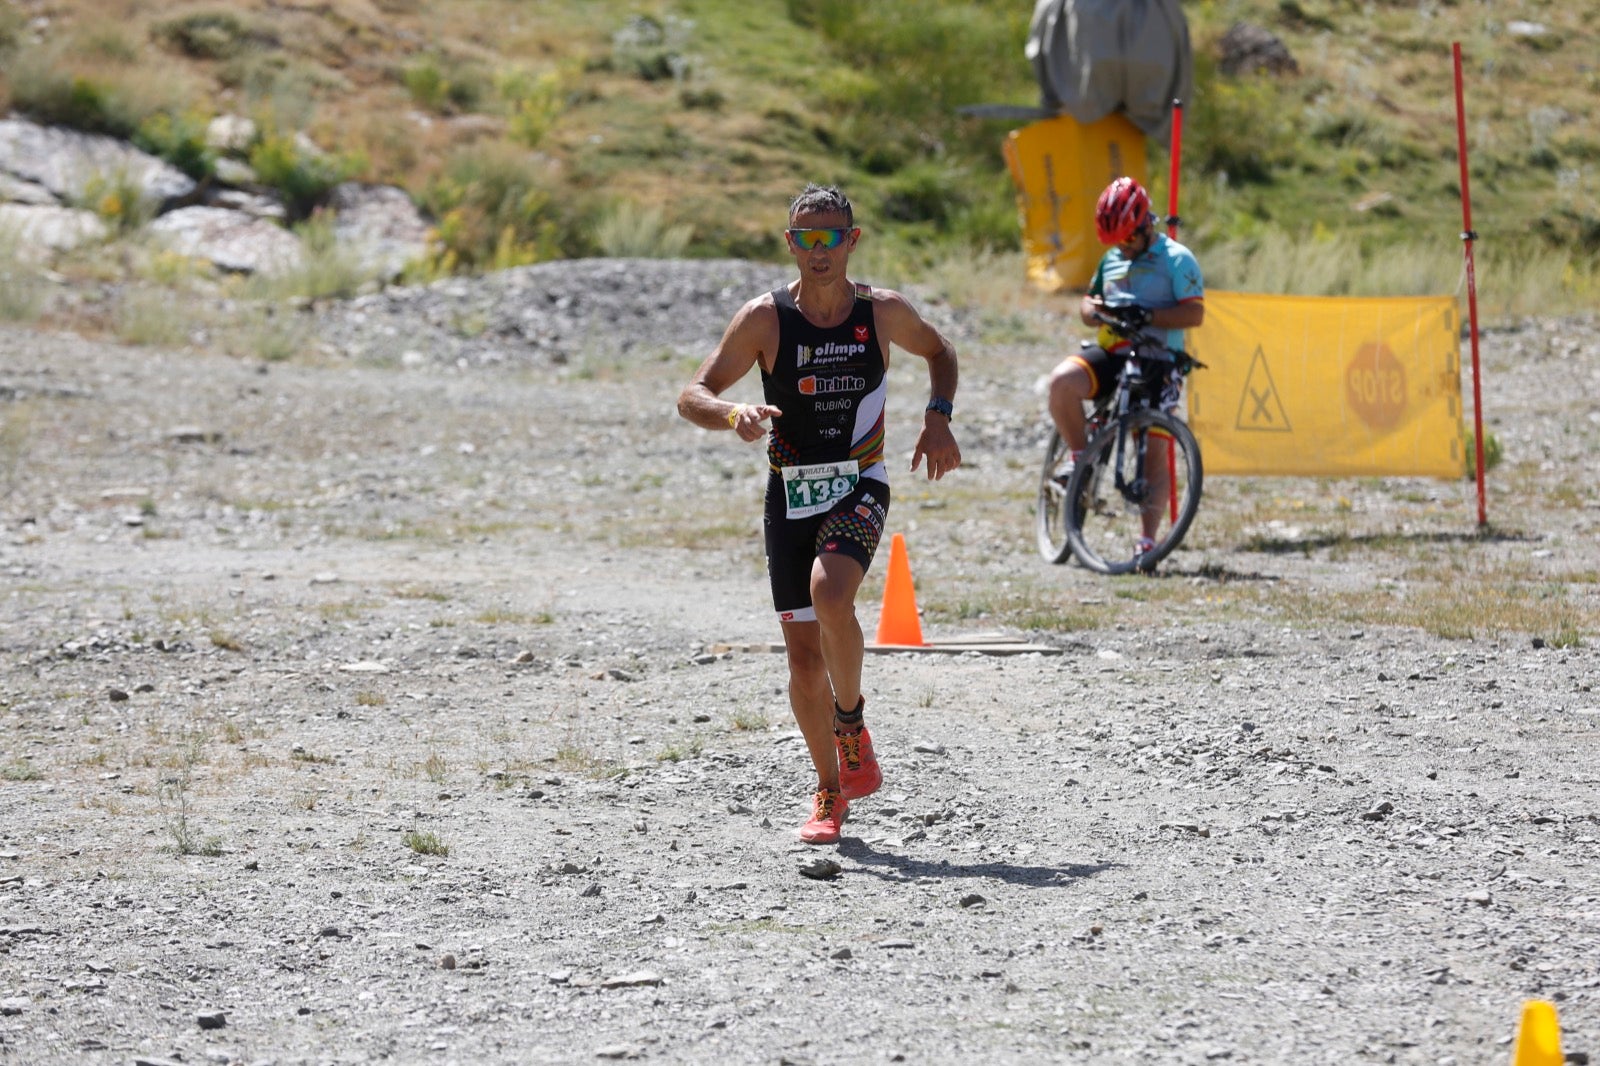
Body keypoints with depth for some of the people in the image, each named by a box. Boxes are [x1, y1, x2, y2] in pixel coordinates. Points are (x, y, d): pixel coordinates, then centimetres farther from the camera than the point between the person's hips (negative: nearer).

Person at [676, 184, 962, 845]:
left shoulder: (884, 313, -3)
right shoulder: (765, 319, -7)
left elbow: (939, 351, 18)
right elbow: (691, 397, -8)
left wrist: (938, 418, 1)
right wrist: (734, 414, -29)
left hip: (859, 487, -1)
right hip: (791, 491, 1)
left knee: (829, 593, -30)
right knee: (803, 653, 3)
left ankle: (851, 720, -5)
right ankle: (830, 791, 21)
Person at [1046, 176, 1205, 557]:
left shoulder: (1177, 260, -4)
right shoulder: (1112, 259, 15)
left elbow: (1194, 313, -13)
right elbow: (1088, 303, 21)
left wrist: (1146, 316, -27)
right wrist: (1094, 309, -4)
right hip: (1111, 354, 4)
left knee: (1154, 454, -5)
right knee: (1062, 380, -27)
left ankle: (1147, 539, 0)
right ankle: (1079, 454, -7)